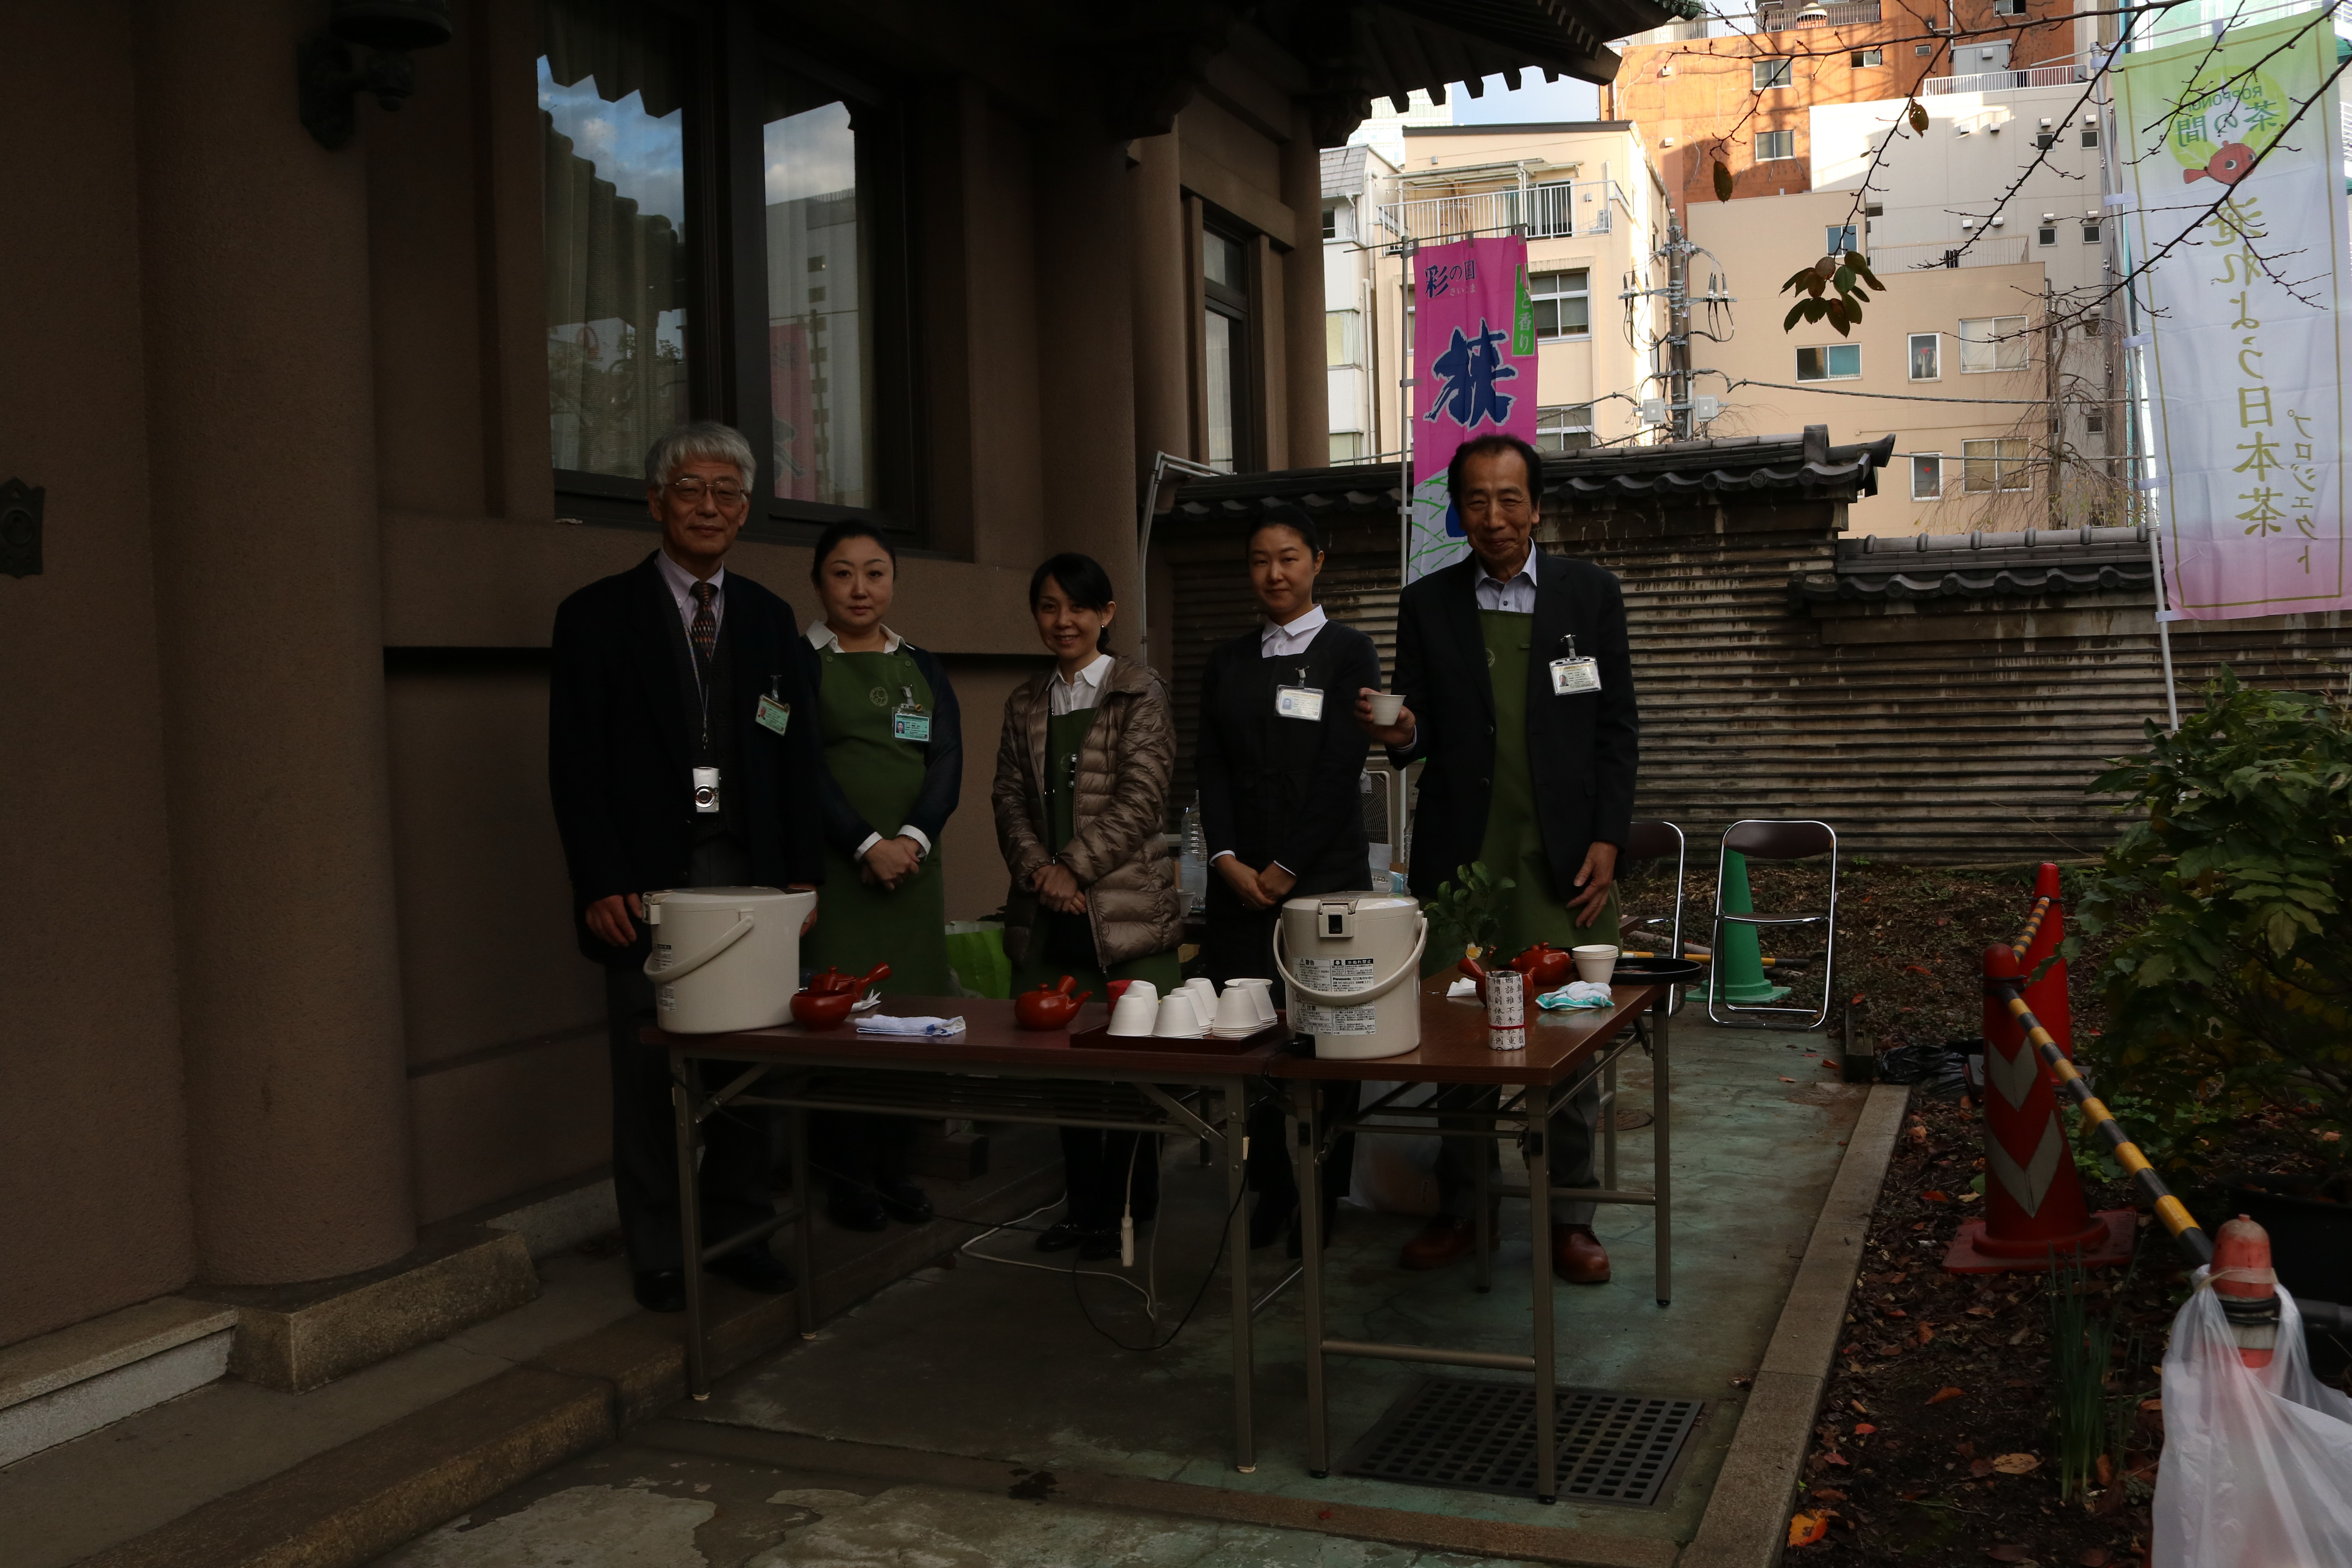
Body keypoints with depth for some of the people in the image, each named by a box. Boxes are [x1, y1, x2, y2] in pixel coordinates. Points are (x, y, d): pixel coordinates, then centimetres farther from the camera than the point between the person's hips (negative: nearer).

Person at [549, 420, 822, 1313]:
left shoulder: (768, 619, 14)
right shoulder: (599, 617, 2)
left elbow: (797, 757, 13)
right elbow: (576, 765, -3)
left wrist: (801, 872, 4)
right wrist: (600, 885, -11)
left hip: (750, 874, 3)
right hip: (647, 885, -3)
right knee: (650, 1072, 3)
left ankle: (738, 1233, 20)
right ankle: (658, 1256, 15)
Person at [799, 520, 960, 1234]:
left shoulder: (922, 668, 14)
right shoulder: (800, 663, 2)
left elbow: (948, 762, 4)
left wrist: (911, 839, -12)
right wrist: (867, 845, -16)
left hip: (913, 866, 4)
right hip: (833, 869, -4)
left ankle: (895, 1168, 15)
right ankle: (846, 1178, 7)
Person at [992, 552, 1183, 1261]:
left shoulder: (1140, 693, 0)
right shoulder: (1025, 703, 17)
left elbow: (1140, 798, -8)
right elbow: (1011, 797, 11)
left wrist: (1073, 868, -12)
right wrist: (1038, 868, -7)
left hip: (1124, 904, -5)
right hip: (1046, 912, 5)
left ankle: (1126, 1205, 11)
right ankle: (1084, 1201, 20)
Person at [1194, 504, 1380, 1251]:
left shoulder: (1348, 652, 1)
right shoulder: (1226, 662, 15)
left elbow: (1341, 769, -7)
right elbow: (1211, 767, 9)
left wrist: (1287, 868, -10)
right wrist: (1227, 860, -5)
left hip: (1324, 874, -3)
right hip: (1240, 878, 4)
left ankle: (1324, 1197, 10)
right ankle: (1270, 1188, 12)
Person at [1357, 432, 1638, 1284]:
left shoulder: (1590, 594, 6)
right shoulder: (1427, 605, 7)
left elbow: (1618, 727, 6)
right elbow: (1421, 734, 9)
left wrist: (1606, 842, -2)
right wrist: (1400, 733, -16)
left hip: (1564, 858, 0)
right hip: (1460, 855, 1)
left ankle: (1570, 1218, 14)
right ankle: (1458, 1207, 17)